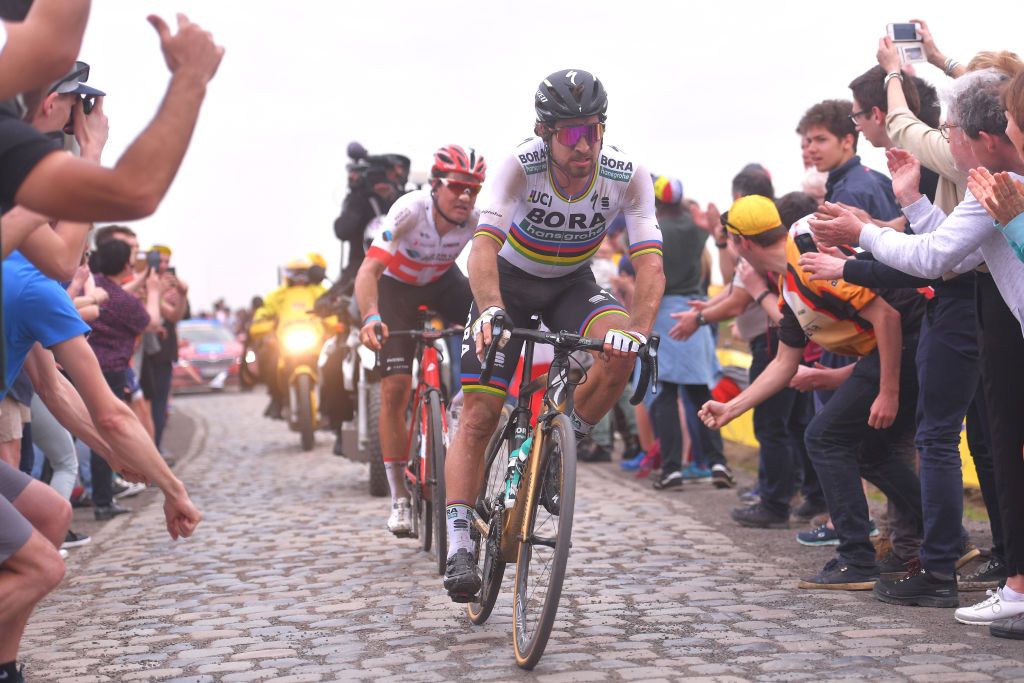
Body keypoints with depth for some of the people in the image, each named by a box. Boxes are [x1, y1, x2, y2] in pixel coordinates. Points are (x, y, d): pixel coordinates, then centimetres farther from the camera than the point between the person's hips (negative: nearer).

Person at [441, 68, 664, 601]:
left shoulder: (627, 175, -24)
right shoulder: (522, 165, -30)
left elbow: (649, 263, -29)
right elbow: (485, 246, -40)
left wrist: (639, 332, -46)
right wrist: (490, 311, -59)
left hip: (572, 284, 2)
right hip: (509, 282, -2)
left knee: (620, 351, -30)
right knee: (479, 416, -12)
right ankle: (459, 547, -7)